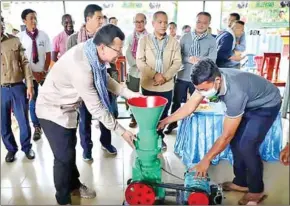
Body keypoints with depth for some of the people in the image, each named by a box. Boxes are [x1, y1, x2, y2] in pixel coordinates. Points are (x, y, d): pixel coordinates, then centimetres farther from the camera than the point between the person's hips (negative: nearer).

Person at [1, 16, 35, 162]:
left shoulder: (14, 41, 2)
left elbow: (25, 63, 2)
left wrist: (29, 85, -4)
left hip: (18, 87, -1)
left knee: (23, 121, 7)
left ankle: (27, 147, 26)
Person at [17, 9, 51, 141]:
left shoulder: (43, 35, -3)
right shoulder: (19, 37, -7)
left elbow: (48, 56, 1)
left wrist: (44, 72, -7)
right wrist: (33, 74, -8)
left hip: (45, 74, 1)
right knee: (32, 103, 6)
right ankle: (37, 128, 23)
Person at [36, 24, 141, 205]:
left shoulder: (92, 52, -12)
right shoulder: (81, 67, -38)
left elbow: (105, 79, 4)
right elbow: (95, 108, -31)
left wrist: (130, 94, -5)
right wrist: (121, 131, -23)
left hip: (67, 106, 9)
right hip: (54, 110, -9)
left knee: (70, 148, 22)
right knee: (64, 156, 1)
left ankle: (74, 184, 43)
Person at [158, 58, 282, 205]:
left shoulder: (235, 93, -43)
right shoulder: (208, 80, -22)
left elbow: (226, 136, -34)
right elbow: (190, 106, -11)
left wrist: (206, 160, -26)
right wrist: (166, 121, -14)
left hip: (266, 105, -7)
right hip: (249, 103, 7)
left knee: (247, 146, -13)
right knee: (235, 142, 6)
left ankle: (257, 190, 9)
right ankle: (241, 183, 23)